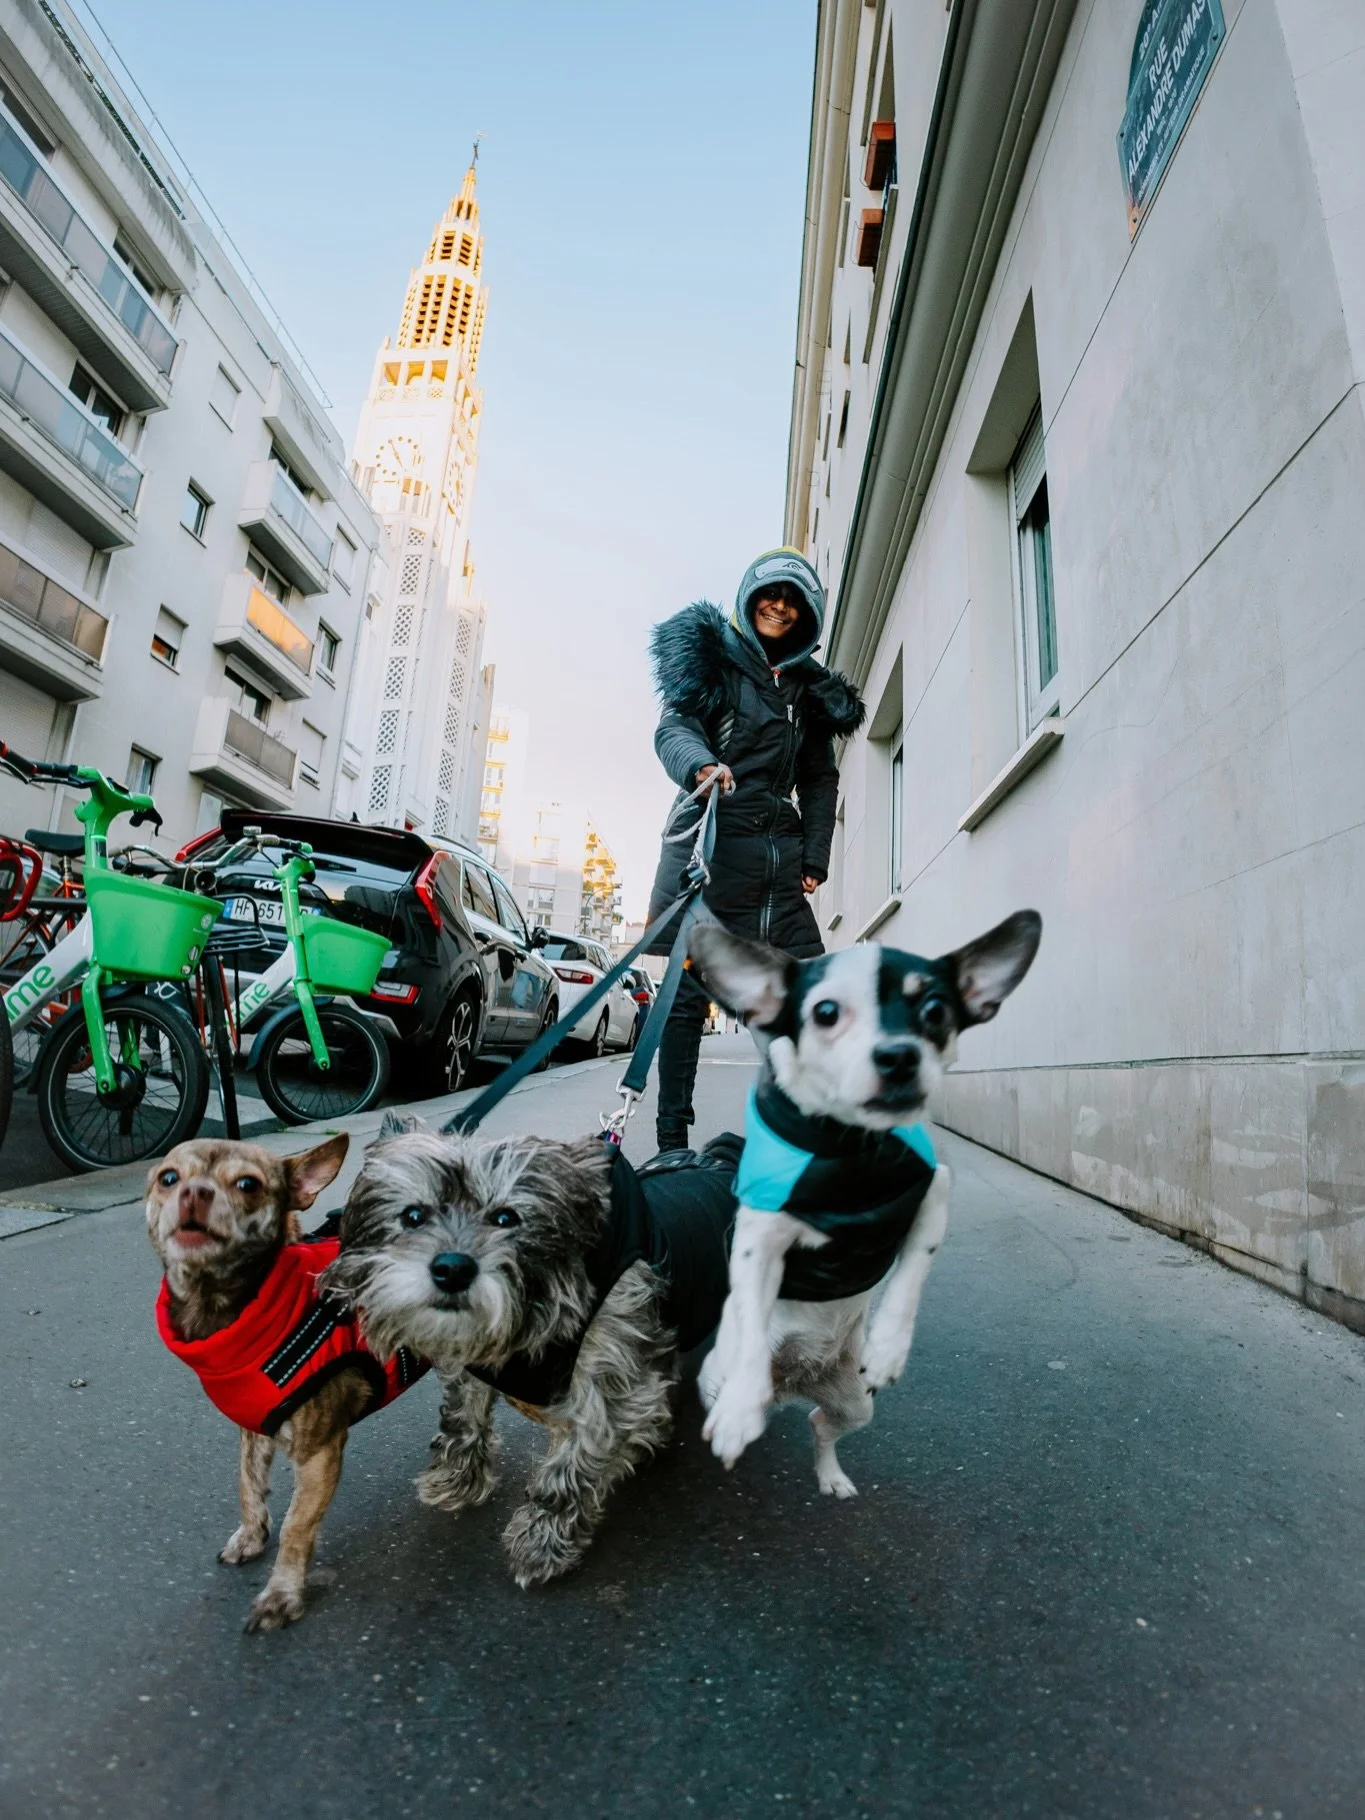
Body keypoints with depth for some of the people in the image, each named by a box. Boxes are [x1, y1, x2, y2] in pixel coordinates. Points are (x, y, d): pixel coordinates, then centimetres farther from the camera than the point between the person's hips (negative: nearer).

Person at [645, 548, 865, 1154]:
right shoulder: (710, 655, 10)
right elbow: (674, 727, -5)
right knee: (688, 990, -4)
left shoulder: (811, 688, 20)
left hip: (777, 852, 4)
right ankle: (671, 1137, 3)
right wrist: (700, 764, -28)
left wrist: (815, 859, 8)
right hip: (708, 839, -4)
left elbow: (821, 780, 19)